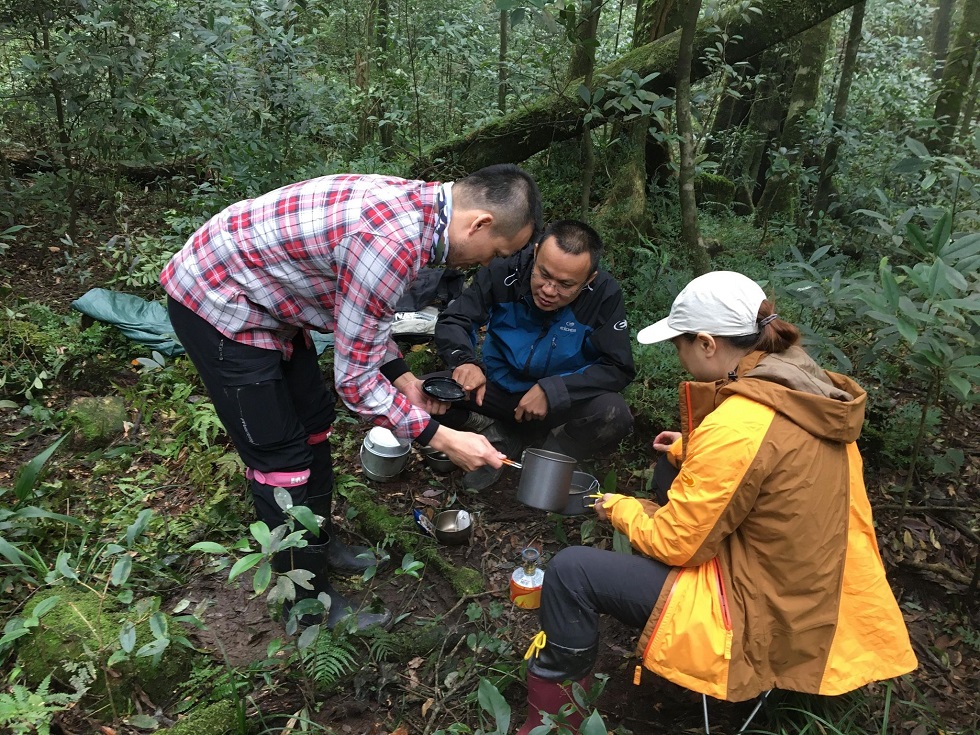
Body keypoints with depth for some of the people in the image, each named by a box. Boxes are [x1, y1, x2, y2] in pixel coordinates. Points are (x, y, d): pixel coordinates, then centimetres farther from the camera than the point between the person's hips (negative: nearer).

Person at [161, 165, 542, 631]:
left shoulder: (417, 203, -3)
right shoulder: (395, 243, -32)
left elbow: (359, 312, 12)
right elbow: (354, 379, -24)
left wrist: (401, 375, 6)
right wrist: (441, 438, -17)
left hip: (263, 294, 10)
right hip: (217, 303, -10)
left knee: (314, 419, 18)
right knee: (281, 459, -1)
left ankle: (320, 543, 38)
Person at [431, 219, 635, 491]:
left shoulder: (605, 295, -20)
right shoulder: (504, 272, -17)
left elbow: (618, 369, -17)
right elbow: (452, 321, -13)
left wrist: (551, 390, -29)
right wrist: (465, 360, -36)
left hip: (559, 401, -1)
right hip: (498, 388, 1)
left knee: (614, 414, -32)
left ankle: (552, 456, 0)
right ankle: (499, 439, 3)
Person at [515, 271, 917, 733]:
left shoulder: (737, 427, -29)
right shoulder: (812, 389, -3)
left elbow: (674, 544, -19)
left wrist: (619, 509, -1)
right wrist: (692, 448, 17)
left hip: (759, 617, -9)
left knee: (570, 572, -11)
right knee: (672, 468, 22)